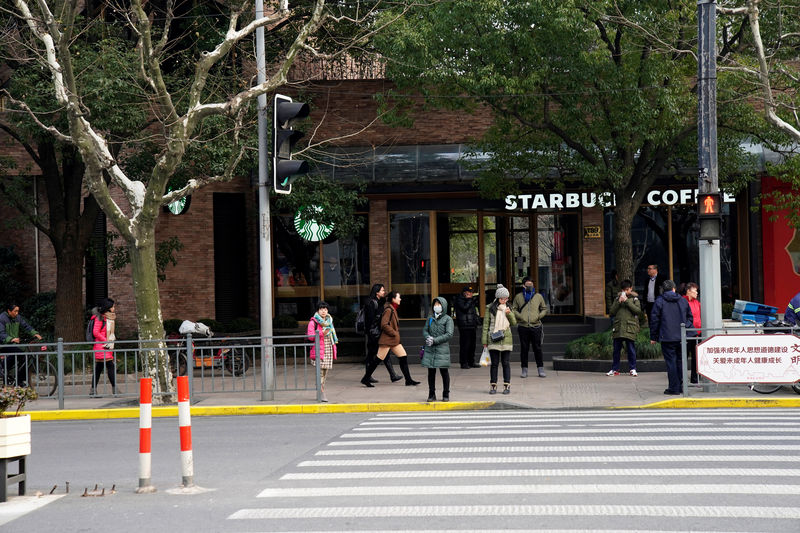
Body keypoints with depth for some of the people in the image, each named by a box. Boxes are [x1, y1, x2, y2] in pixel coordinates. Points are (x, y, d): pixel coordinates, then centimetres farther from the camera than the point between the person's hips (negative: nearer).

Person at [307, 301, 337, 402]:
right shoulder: (313, 322, -3)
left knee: (325, 371, 6)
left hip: (329, 349, 6)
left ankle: (322, 391, 13)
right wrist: (322, 334, -22)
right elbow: (310, 336, -11)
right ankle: (321, 392, -12)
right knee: (321, 371, -12)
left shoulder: (329, 320, 18)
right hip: (319, 349, -6)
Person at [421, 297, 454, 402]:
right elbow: (424, 331, 13)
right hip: (430, 350, 3)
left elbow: (449, 334, -9)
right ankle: (431, 394, 14)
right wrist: (428, 337, -11)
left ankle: (446, 394, 13)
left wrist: (435, 340, -14)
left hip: (442, 349, -3)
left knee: (444, 372, 2)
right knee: (431, 372, 5)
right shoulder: (430, 319, 12)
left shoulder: (448, 319, -1)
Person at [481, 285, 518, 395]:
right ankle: (493, 386, 8)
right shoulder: (490, 308, 0)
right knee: (494, 363, 1)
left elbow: (514, 323, 12)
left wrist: (509, 313, -6)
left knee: (506, 363, 3)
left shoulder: (508, 308, 11)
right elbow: (486, 324, 1)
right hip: (493, 340, -2)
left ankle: (507, 386, 9)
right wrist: (484, 340, -2)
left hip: (506, 339, 2)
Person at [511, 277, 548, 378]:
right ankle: (524, 369, 8)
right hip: (523, 326, 0)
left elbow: (544, 309, 17)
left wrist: (539, 316, -1)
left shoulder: (538, 296, 11)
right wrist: (519, 316, -5)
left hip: (536, 325, 0)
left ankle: (540, 369, 5)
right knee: (524, 348, 2)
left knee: (537, 348, -1)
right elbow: (513, 309, 12)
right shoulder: (518, 297, 10)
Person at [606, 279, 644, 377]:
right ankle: (614, 369, 13)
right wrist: (618, 302, -6)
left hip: (630, 328, -3)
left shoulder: (635, 298, 6)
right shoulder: (618, 298, 13)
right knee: (616, 349, 6)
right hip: (618, 327, 3)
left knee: (631, 349, 0)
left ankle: (632, 369, 9)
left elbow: (638, 310, -10)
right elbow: (612, 311, 6)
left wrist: (627, 301, -13)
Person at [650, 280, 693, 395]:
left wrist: (653, 337, 3)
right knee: (680, 361, 13)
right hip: (682, 338, 4)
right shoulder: (683, 301, 9)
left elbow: (654, 320, -3)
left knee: (671, 361, -3)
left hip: (667, 338, -4)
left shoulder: (659, 301, -3)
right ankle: (680, 386, 16)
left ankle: (674, 387, -5)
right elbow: (690, 318, 13)